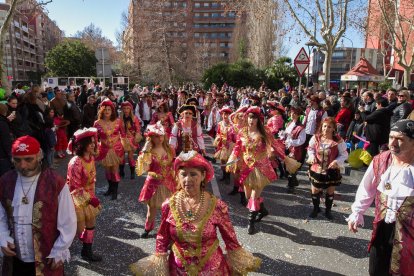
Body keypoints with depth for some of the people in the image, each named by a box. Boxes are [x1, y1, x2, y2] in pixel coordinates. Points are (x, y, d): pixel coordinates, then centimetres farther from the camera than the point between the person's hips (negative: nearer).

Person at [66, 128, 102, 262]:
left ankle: (87, 251, 32)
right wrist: (91, 199, -20)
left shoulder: (91, 158, -2)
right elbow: (76, 187, -23)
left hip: (88, 196, 7)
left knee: (91, 224, 15)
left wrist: (92, 197, 9)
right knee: (79, 228, 3)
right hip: (77, 197, -7)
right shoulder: (76, 162, -26)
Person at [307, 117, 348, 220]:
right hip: (317, 169, 1)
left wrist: (337, 161, -25)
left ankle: (328, 210, 38)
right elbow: (310, 149, 5)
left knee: (330, 192, 15)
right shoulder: (316, 138, -11)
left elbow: (344, 155, -8)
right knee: (315, 191, 13)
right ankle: (316, 208, 39)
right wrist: (312, 156, -14)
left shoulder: (338, 141, -17)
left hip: (332, 171, -1)